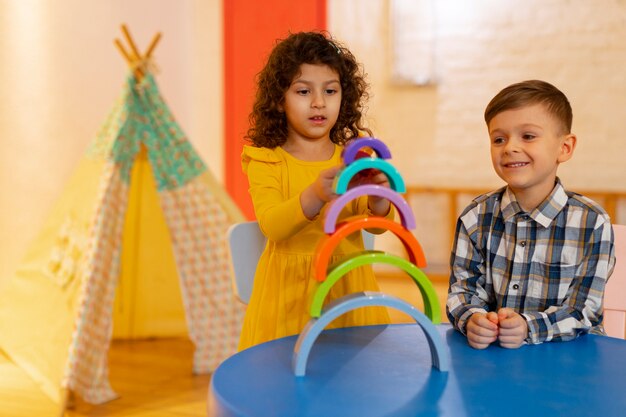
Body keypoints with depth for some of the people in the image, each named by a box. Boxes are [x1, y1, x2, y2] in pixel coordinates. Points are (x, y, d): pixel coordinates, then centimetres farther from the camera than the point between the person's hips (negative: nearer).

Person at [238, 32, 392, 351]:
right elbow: (271, 226, -18)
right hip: (291, 290, -2)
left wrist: (378, 198, -27)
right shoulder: (265, 160, -3)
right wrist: (316, 195, -35)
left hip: (348, 285, 2)